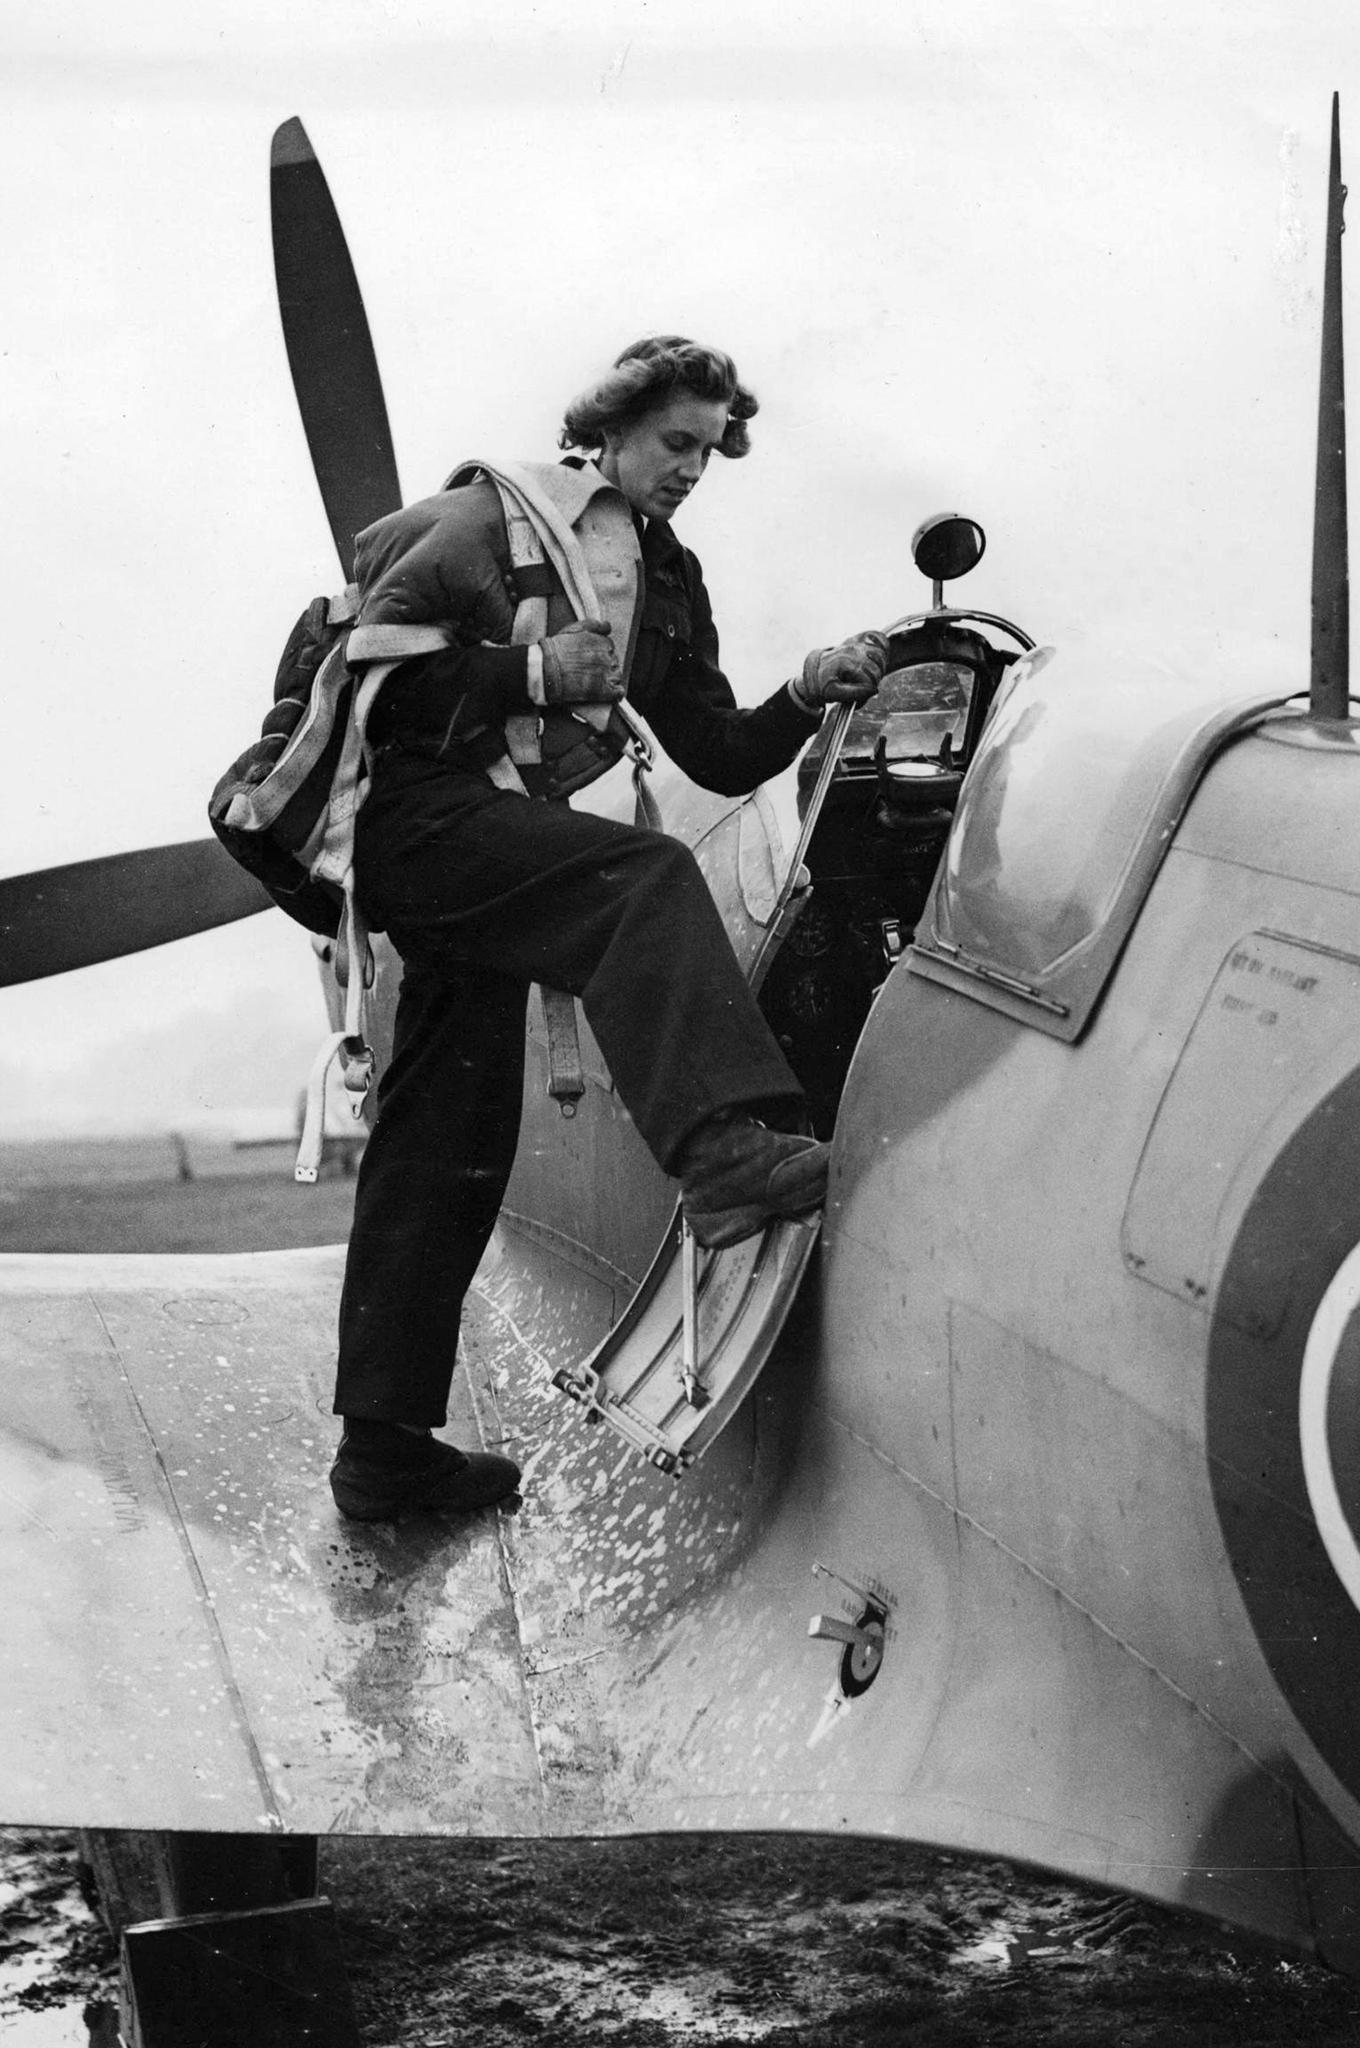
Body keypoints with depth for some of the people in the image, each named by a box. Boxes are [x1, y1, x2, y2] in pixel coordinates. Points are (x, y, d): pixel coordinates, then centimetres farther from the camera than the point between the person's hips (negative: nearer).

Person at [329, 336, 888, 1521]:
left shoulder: (666, 581, 18)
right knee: (646, 881, -31)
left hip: (483, 853, 8)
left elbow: (719, 756, 13)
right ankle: (726, 1155, -50)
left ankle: (387, 1445, 12)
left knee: (450, 1138, 7)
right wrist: (531, 675, -19)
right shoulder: (492, 521, -3)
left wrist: (808, 696, -5)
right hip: (408, 806, -8)